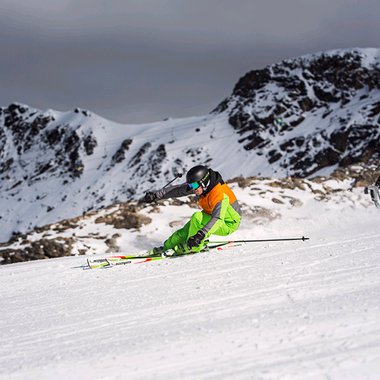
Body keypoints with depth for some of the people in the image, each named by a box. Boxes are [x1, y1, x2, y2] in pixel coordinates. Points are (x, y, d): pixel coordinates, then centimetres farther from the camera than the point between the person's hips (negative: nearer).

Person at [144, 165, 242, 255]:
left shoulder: (220, 195, -35)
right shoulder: (201, 187, -11)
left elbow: (217, 219, -47)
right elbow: (177, 190, -4)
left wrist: (201, 234, -59)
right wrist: (155, 195, -6)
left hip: (228, 225, -8)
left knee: (197, 217, -29)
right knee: (185, 231, -6)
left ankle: (192, 247, -15)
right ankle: (166, 247, 11)